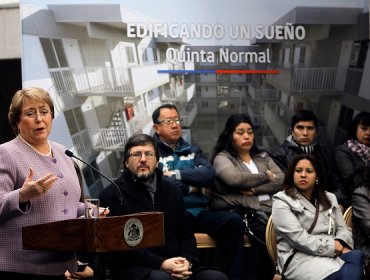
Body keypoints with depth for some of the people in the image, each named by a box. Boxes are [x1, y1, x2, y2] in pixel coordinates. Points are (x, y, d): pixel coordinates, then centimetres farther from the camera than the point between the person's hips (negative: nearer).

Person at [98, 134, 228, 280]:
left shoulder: (172, 191, 13)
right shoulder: (111, 195, -2)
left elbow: (186, 233, 13)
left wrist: (187, 261, -6)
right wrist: (160, 263, -17)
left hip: (175, 267, 5)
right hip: (133, 268, -4)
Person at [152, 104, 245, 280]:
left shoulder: (192, 151, 19)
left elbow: (209, 175, 2)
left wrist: (177, 174, -7)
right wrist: (189, 186, -3)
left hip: (197, 211, 5)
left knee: (233, 220, -19)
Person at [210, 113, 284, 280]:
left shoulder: (262, 156, 22)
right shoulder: (222, 157, 5)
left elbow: (281, 180, 8)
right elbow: (235, 179, -16)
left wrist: (255, 189, -8)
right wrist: (265, 176, -1)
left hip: (271, 210, 5)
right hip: (244, 213, -4)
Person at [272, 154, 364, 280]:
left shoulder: (330, 199, 17)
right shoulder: (282, 201, -4)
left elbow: (343, 228, 12)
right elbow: (299, 238, -13)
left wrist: (341, 245, -11)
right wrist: (334, 246, -12)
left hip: (333, 253, 6)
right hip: (300, 257, -6)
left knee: (357, 255, -26)